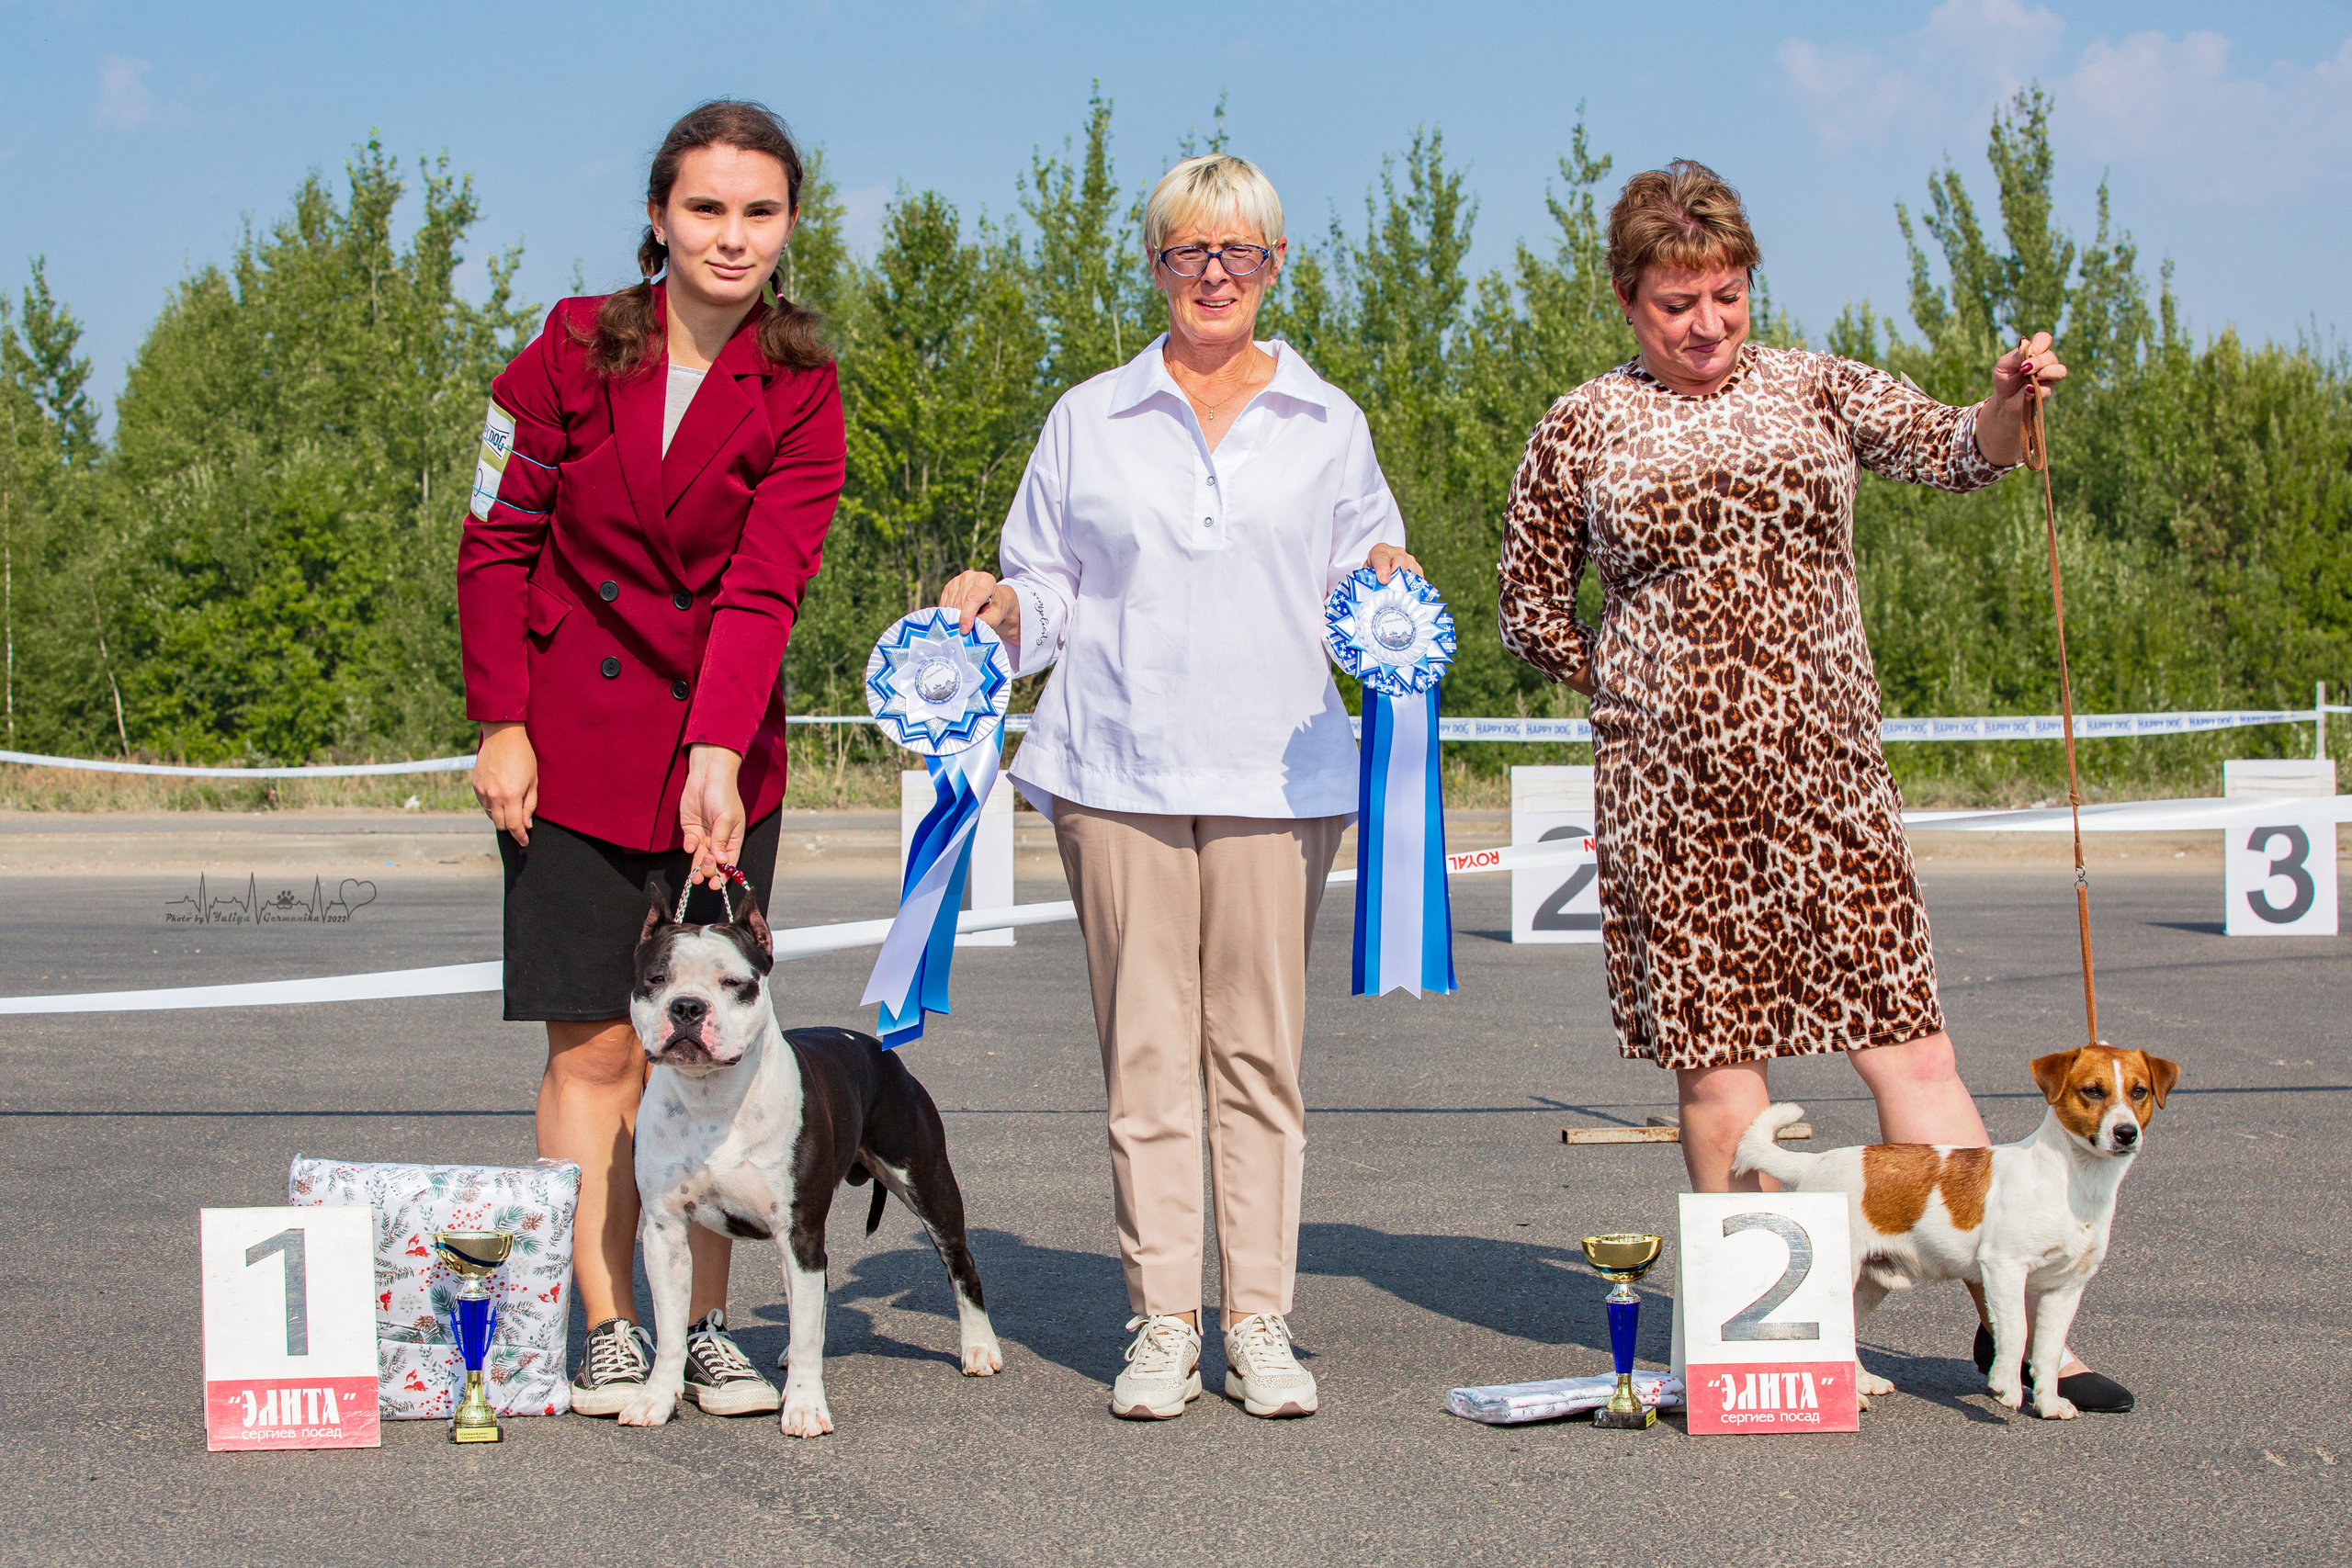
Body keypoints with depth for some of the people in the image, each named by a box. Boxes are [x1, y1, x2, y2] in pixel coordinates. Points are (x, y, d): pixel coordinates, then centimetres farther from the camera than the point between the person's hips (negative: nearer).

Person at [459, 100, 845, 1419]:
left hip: (722, 753, 1)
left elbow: (765, 588, -13)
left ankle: (708, 1327, 10)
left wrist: (718, 754, -25)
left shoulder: (802, 395, -3)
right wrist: (503, 724, -4)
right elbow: (498, 541, 2)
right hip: (573, 748, -1)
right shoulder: (573, 355, -2)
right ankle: (610, 1330, 5)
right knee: (595, 1046, -1)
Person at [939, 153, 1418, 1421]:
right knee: (1145, 1044, -2)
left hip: (1276, 771, 0)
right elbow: (1050, 586, 15)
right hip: (1120, 768, 0)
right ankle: (1161, 1326, 4)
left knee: (1259, 1044, -1)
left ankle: (1260, 1321, 5)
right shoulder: (1088, 420, 12)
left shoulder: (1326, 424, 13)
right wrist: (1000, 607, -5)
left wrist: (1385, 589, -7)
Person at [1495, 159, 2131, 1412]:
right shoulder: (1582, 431, 7)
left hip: (1825, 765, 1)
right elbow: (1530, 611, 14)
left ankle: (2009, 1312, -2)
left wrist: (2010, 402, -22)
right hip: (1671, 782, -1)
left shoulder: (1816, 390, 11)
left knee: (1904, 1037, -4)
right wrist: (1636, 686, 6)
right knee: (1713, 1051, 1)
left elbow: (1952, 452, -3)